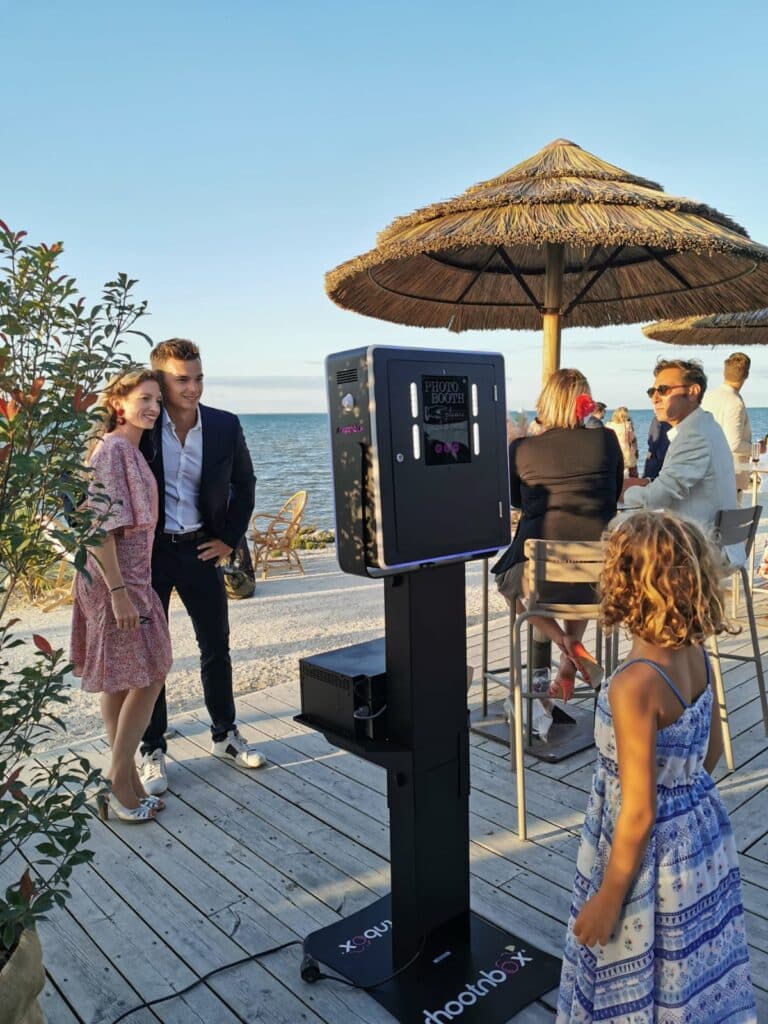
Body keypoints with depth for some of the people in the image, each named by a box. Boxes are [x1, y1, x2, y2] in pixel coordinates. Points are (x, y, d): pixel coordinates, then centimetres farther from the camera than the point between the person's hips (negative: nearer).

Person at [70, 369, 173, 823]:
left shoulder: (131, 450, 13)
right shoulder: (111, 450, -15)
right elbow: (98, 526, -21)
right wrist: (119, 592, -23)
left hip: (132, 578, 10)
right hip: (115, 581, -9)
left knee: (122, 683, 13)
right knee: (147, 679, -3)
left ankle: (125, 783, 24)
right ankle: (120, 784, 9)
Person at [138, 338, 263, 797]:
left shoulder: (225, 426, -3)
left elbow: (244, 483, 11)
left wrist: (231, 537, 5)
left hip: (201, 550, 3)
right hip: (149, 552, -2)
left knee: (217, 646, 13)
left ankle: (225, 734, 31)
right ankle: (153, 750, 21)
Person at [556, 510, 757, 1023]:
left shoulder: (635, 684, -32)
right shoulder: (696, 654, -9)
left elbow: (639, 814, -25)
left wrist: (607, 900, -13)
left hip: (653, 852, -7)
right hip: (702, 835, 7)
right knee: (692, 970, 28)